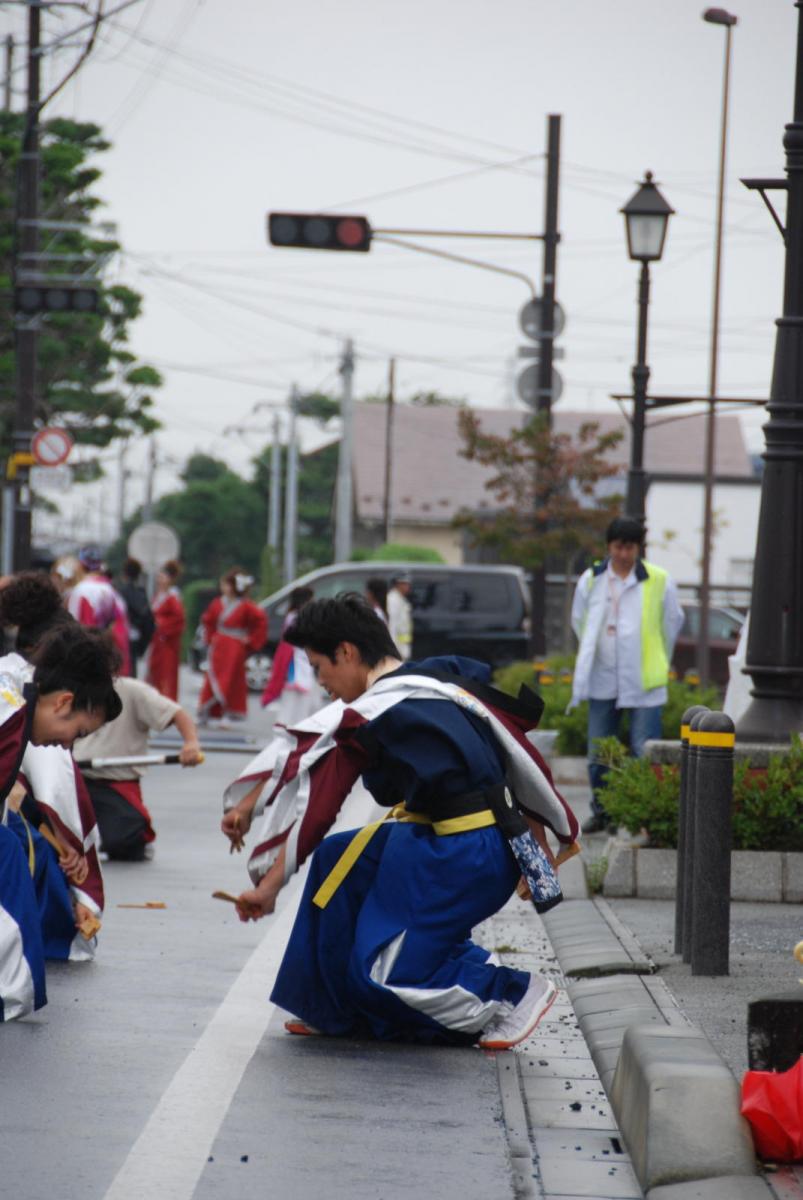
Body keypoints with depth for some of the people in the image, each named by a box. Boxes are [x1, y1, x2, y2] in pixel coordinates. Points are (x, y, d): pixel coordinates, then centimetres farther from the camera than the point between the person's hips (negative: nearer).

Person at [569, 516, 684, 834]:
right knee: (598, 751, 8)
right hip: (603, 681, 3)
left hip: (644, 682, -3)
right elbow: (579, 621, 18)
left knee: (645, 751, -7)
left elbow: (673, 622, 9)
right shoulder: (590, 580, 3)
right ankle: (600, 812, 21)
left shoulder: (658, 582, -4)